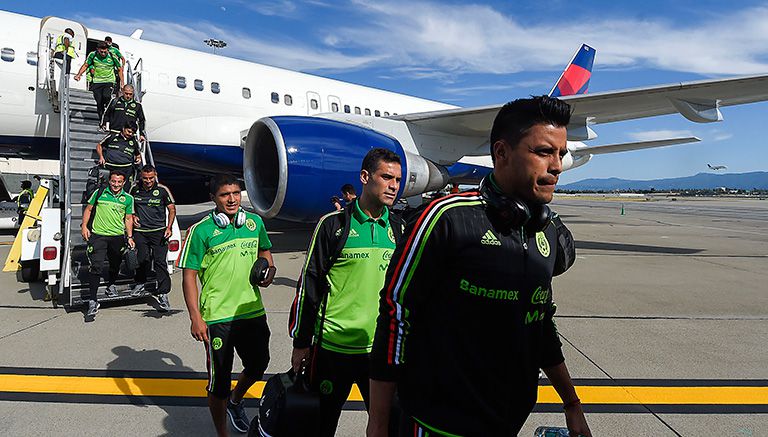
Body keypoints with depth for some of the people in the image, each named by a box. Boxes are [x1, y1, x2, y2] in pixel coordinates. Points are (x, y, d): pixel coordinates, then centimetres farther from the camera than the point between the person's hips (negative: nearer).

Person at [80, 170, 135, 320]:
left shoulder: (128, 198, 7)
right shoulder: (99, 193, 4)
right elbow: (88, 209, 11)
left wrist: (130, 237, 5)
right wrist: (84, 226, 1)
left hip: (117, 236, 2)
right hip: (98, 235, -2)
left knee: (115, 265, 17)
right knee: (96, 267, -11)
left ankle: (111, 285, 46)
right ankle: (93, 301, -9)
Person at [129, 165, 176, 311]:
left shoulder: (162, 190, -3)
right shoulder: (135, 189, 6)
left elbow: (172, 209, 2)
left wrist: (169, 228, -7)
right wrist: (133, 216, 3)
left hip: (159, 231, -3)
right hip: (140, 231, 3)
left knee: (160, 262, -7)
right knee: (141, 259, 9)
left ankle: (163, 294, -5)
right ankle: (140, 284, 35)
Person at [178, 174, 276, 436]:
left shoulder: (255, 222, 4)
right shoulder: (201, 230, -10)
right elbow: (189, 275, -9)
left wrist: (268, 269, 0)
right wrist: (195, 317, -15)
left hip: (253, 311, 5)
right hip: (217, 316, -4)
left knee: (258, 366, 21)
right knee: (219, 381, 7)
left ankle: (236, 400, 51)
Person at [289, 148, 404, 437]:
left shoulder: (397, 229, 5)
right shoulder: (333, 225, -7)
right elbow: (309, 286, -4)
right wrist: (301, 342, -3)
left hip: (381, 348, 4)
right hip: (333, 346, -3)